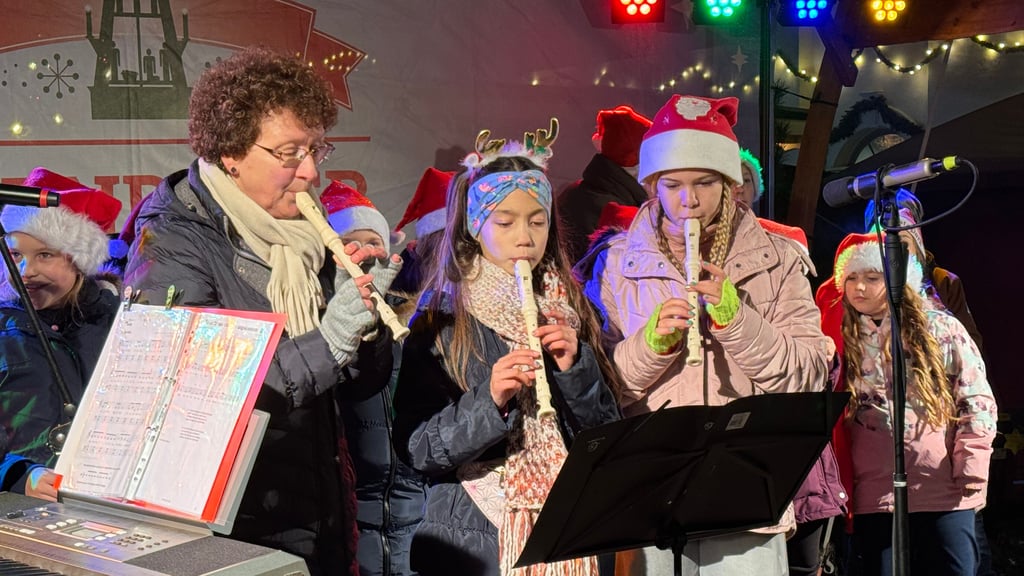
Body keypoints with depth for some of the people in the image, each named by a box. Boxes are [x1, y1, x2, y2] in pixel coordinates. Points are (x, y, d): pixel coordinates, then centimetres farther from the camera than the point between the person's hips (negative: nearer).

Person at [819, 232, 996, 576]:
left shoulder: (941, 330, 1)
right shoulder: (841, 340, 7)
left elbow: (976, 403, 0)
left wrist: (970, 471, -5)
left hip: (943, 494, -2)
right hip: (872, 497, 2)